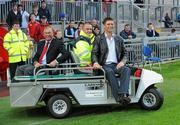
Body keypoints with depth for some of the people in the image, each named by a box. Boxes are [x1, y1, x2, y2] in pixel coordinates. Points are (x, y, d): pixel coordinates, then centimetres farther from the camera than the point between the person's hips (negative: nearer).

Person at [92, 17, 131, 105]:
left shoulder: (119, 39, 21)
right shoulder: (98, 39, 12)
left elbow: (124, 53, 19)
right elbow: (94, 53, 4)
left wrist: (122, 62, -3)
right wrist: (95, 62, -18)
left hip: (116, 65, 3)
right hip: (105, 65, -3)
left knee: (127, 70, -30)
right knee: (110, 72, -37)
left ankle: (123, 94, -45)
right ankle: (118, 97, -43)